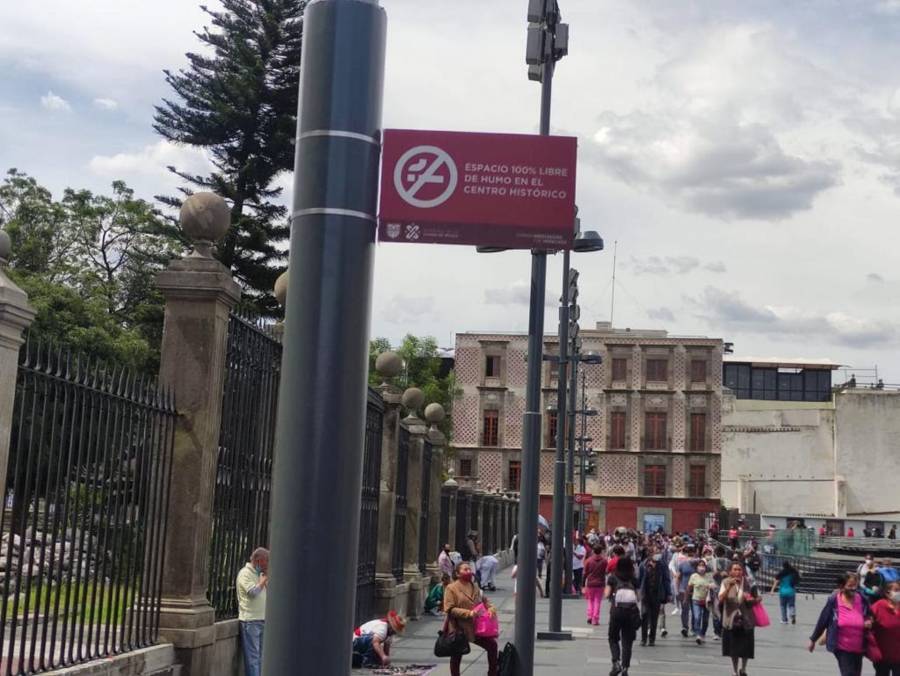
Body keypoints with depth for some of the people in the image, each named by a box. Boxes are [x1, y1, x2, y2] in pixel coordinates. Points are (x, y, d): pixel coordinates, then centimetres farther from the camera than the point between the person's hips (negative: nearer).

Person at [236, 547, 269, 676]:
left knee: (260, 656, 11)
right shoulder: (245, 573, -9)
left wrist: (267, 578, 9)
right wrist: (265, 578, -10)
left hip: (261, 620, 8)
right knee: (252, 656, -7)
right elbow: (253, 592, -21)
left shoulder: (259, 573, 16)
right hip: (250, 622, -8)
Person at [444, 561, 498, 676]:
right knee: (456, 656, 8)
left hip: (475, 627, 6)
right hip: (459, 629, -6)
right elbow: (449, 609, -19)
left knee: (492, 645, 5)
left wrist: (490, 609, -5)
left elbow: (484, 601, 18)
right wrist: (469, 613, -27)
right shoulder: (451, 588, -11)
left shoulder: (475, 587, 8)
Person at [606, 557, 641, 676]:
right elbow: (637, 597, 7)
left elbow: (606, 595, -1)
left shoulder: (612, 578, 4)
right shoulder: (633, 579, 10)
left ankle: (616, 663, -8)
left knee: (613, 639, 12)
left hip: (617, 610, -2)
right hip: (632, 610, 2)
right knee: (627, 641, 8)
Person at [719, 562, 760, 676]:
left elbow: (758, 598, 6)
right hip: (731, 620, -1)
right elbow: (721, 599, -18)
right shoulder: (726, 583, -6)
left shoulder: (748, 583, -3)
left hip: (746, 620, 1)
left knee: (746, 649, 6)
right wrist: (729, 587, -29)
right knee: (733, 649, 9)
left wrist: (752, 600, -16)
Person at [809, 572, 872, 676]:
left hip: (858, 648, 4)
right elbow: (822, 621, -2)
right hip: (842, 647, -4)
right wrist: (813, 640, 5)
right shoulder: (834, 600, -11)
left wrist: (869, 622, -10)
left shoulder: (862, 600, -4)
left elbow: (870, 616, 15)